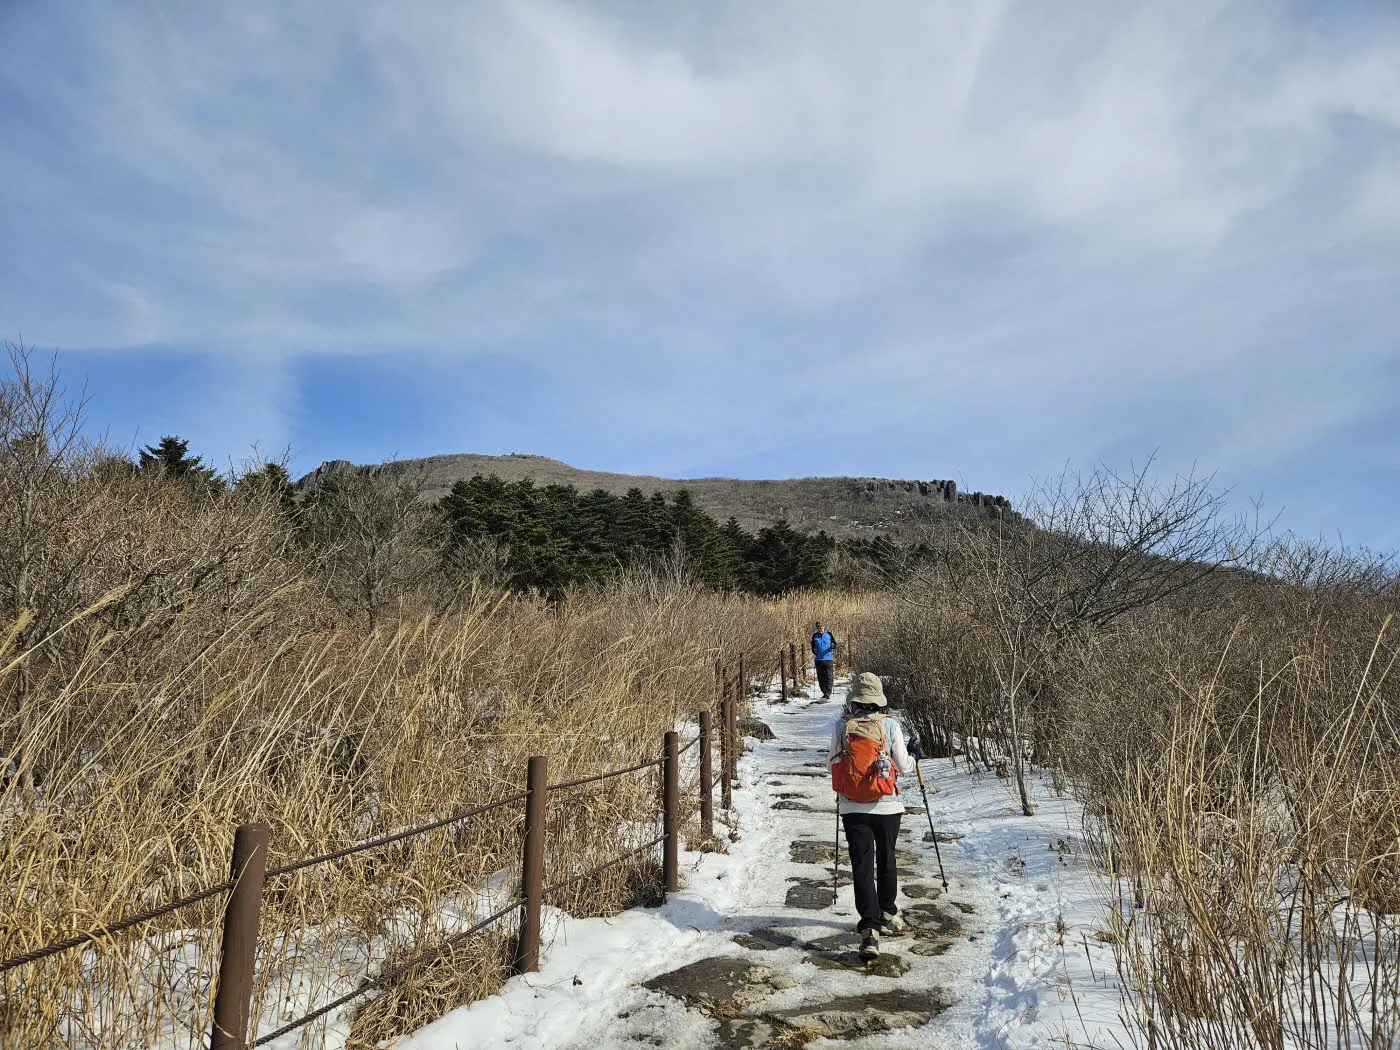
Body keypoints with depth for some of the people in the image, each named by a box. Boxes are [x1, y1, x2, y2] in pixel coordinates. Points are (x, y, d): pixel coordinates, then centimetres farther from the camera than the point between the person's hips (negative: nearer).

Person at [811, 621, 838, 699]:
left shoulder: (829, 634, 1)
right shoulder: (815, 636, 8)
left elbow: (835, 644, 6)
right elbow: (813, 646, 18)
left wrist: (833, 646, -16)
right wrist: (814, 651, -3)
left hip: (828, 659, -3)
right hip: (818, 660, 3)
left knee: (829, 677, -8)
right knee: (821, 678, 7)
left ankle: (828, 693, -9)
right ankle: (824, 692, 18)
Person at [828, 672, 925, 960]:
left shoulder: (840, 726, -6)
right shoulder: (891, 725, -10)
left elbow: (831, 764, 4)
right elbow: (904, 766, -3)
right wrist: (914, 754, 19)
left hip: (852, 807, 0)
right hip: (887, 806, 0)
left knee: (862, 866, 2)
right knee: (886, 860, 20)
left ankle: (869, 928, -8)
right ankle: (887, 914, 37)